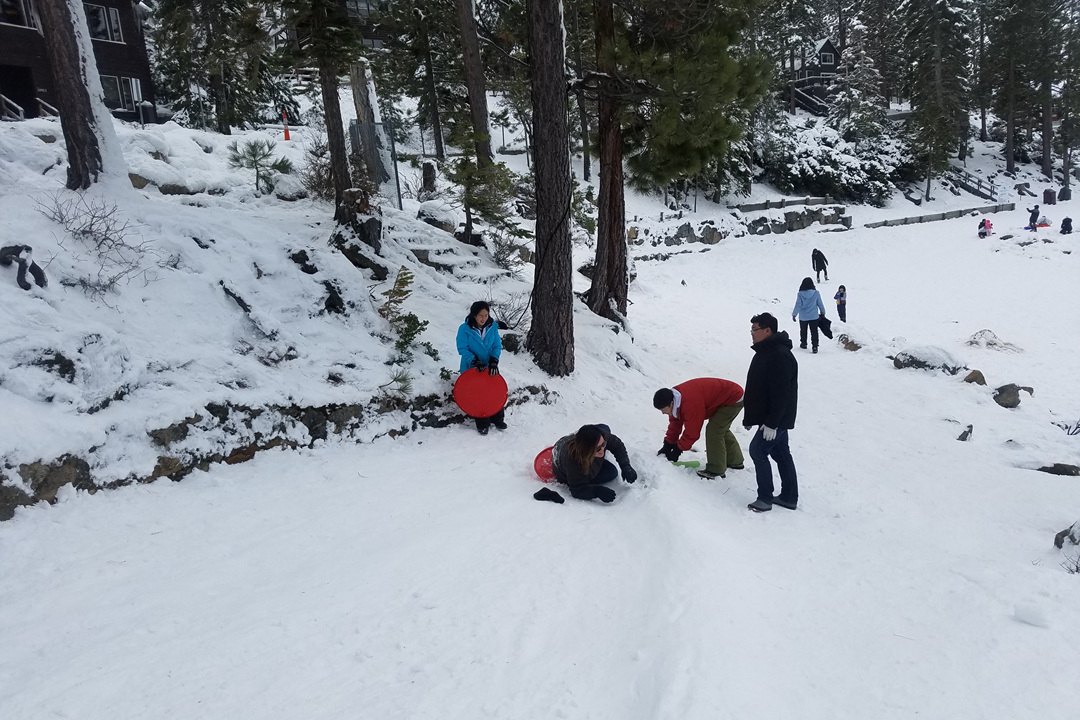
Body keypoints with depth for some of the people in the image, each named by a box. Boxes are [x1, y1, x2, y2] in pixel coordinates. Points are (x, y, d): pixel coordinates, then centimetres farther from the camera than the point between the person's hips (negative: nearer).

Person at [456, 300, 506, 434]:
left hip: (489, 367, 3)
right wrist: (475, 361, -24)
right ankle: (482, 424, 17)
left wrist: (494, 360, -17)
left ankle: (498, 419, 30)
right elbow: (462, 348, -14)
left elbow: (497, 345, -1)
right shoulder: (465, 329, -18)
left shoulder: (493, 326, -8)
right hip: (472, 368, -3)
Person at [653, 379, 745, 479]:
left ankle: (716, 470, -8)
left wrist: (677, 450, -18)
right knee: (721, 429, 23)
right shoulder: (673, 397, -8)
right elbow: (675, 424, 3)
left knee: (714, 430, -17)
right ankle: (735, 461, 41)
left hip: (734, 399, -10)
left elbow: (692, 433, -28)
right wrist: (667, 446, -1)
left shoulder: (690, 404, -38)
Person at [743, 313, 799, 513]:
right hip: (776, 418, 10)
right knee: (781, 454, 14)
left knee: (758, 451, -7)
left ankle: (765, 498, 2)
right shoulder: (765, 351, 11)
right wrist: (749, 416, 20)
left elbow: (781, 393, -27)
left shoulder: (780, 355, -23)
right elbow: (757, 387, 18)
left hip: (776, 419, -10)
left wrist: (772, 423, -26)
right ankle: (789, 497, 24)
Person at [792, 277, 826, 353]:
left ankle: (803, 343, 31)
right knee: (814, 332, 5)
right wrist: (822, 312, 17)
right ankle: (815, 346, -3)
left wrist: (794, 314, -1)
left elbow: (798, 305, -11)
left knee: (803, 331, 19)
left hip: (803, 317, 0)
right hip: (814, 316, 0)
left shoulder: (800, 294, -13)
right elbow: (820, 304, 1)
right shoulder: (816, 293, -9)